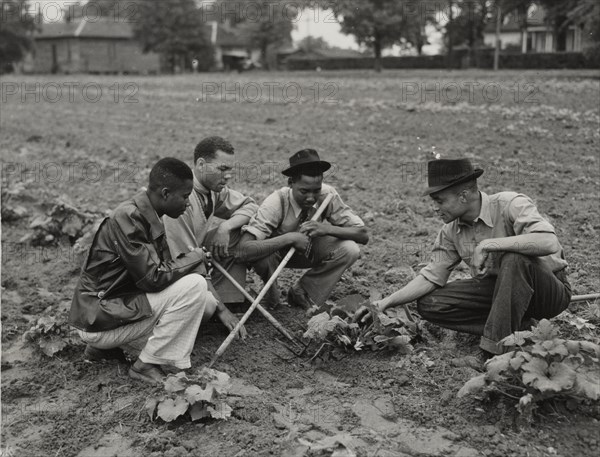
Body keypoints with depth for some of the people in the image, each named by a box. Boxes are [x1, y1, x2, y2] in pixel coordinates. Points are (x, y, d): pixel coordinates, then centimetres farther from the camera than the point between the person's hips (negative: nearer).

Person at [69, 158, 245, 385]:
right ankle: (147, 365, -8)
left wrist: (219, 308, 6)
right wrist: (196, 257, -9)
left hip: (116, 306, 9)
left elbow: (167, 270, 12)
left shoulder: (148, 218, 8)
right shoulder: (127, 218, -21)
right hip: (99, 320, -9)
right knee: (193, 285, -18)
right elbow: (153, 278, -25)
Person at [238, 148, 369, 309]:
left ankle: (303, 293, -4)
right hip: (277, 251, -3)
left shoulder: (327, 195, -24)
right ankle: (272, 295, -2)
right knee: (262, 257, -38)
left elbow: (363, 235, -23)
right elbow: (245, 248, -43)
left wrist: (326, 229, -40)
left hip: (309, 251, 3)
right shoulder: (277, 202, -33)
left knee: (349, 249, -24)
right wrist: (290, 238, -48)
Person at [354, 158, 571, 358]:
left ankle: (496, 348, -28)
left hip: (550, 291, -6)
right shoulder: (451, 232, -3)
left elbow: (549, 243, -38)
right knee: (428, 303, -9)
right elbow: (431, 277, 0)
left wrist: (488, 244, -37)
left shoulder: (510, 205, -22)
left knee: (514, 259, -39)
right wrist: (385, 303, -9)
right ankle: (513, 327, -7)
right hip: (499, 289, 6)